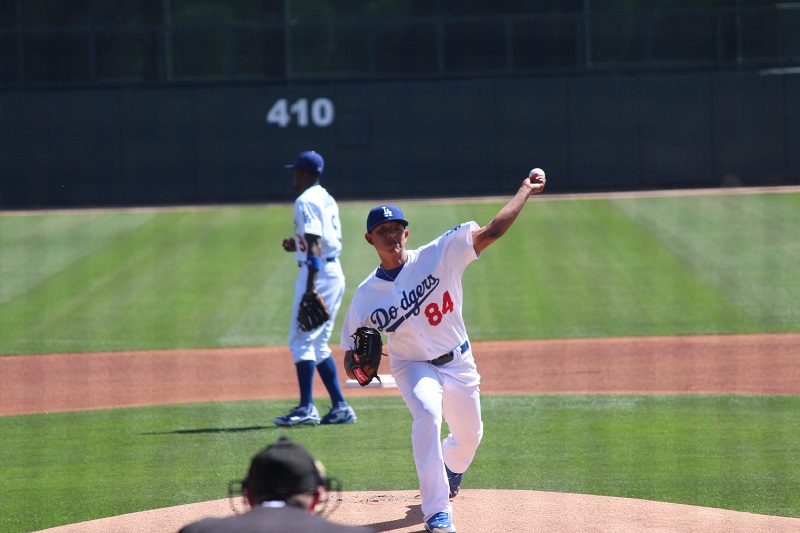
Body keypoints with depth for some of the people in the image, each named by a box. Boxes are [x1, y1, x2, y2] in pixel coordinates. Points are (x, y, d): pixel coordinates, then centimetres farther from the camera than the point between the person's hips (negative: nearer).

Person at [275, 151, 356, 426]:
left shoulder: (306, 201, -12)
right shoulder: (327, 199, 18)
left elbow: (315, 245, -21)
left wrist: (311, 288, -27)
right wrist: (298, 245, 18)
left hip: (317, 274, -10)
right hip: (335, 272, 10)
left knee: (301, 340, -11)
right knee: (318, 343, 14)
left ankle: (306, 408, -17)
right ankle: (340, 407, 11)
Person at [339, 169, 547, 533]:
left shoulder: (437, 256, -15)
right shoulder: (366, 297, -12)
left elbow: (492, 231, -17)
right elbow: (351, 351, -5)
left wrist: (526, 190, -20)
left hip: (458, 363, 2)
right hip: (413, 366, -2)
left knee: (469, 435, 14)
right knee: (427, 414, -31)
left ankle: (447, 473, 54)